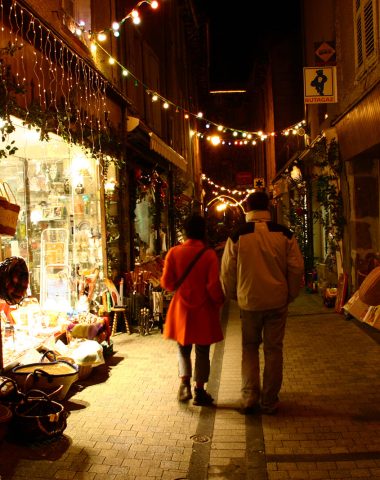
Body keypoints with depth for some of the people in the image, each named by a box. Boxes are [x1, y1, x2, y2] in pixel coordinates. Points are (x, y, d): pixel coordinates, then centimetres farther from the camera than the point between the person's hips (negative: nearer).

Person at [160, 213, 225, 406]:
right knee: (202, 352, 11)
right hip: (204, 310, -1)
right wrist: (219, 302, 4)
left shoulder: (174, 252, -7)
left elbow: (167, 283, -3)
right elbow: (214, 286, -14)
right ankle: (199, 392, 16)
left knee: (183, 349, 18)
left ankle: (185, 384, 4)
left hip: (181, 308, 2)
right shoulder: (209, 254, -12)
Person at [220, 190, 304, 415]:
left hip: (249, 301, 0)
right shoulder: (284, 234, -5)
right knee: (273, 349, 11)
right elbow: (297, 268, -3)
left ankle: (250, 398, 11)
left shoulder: (237, 236, -8)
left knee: (250, 348, 17)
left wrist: (233, 295, 15)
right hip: (277, 300, 1)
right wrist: (291, 294, 12)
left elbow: (227, 272, -3)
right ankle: (269, 401, 18)